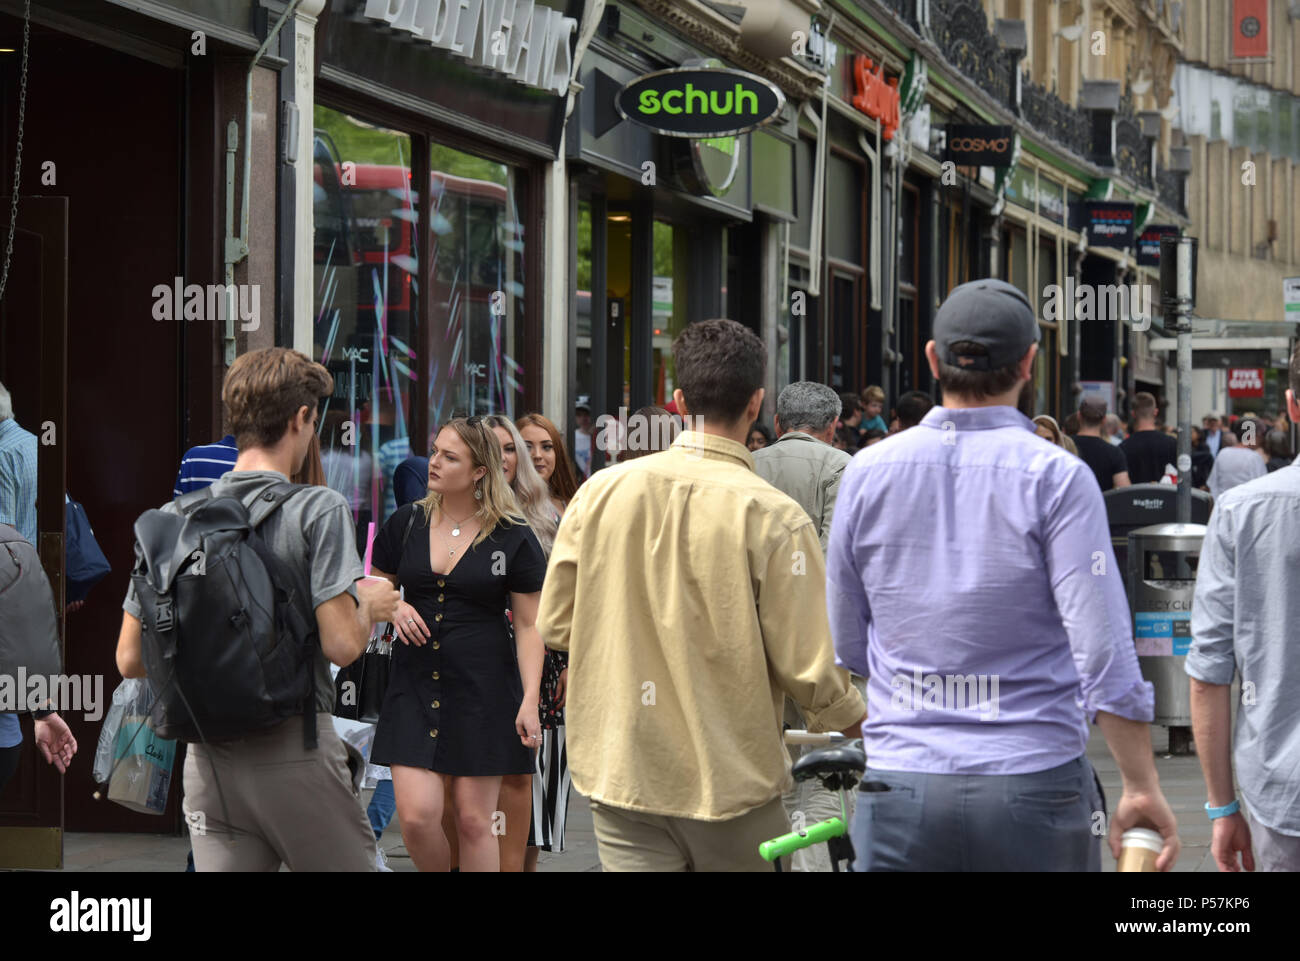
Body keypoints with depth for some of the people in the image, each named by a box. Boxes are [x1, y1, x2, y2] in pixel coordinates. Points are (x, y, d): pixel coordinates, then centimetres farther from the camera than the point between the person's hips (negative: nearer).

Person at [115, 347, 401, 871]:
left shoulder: (172, 518, 5)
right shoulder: (318, 509, -8)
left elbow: (131, 660, 6)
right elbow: (342, 645, -15)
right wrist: (368, 603, 6)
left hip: (209, 759, 5)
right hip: (294, 750, -5)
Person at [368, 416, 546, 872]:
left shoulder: (514, 538, -2)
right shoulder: (405, 523, 7)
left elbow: (529, 626, 1)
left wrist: (529, 700, -8)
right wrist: (393, 608, -4)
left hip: (484, 689, -2)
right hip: (415, 683, 2)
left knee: (474, 821, 0)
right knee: (416, 816, -8)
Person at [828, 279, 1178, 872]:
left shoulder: (867, 473, 4)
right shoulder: (1056, 478, -6)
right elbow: (1103, 650, -11)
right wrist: (1141, 787, -6)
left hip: (899, 794, 2)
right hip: (1033, 786, -2)